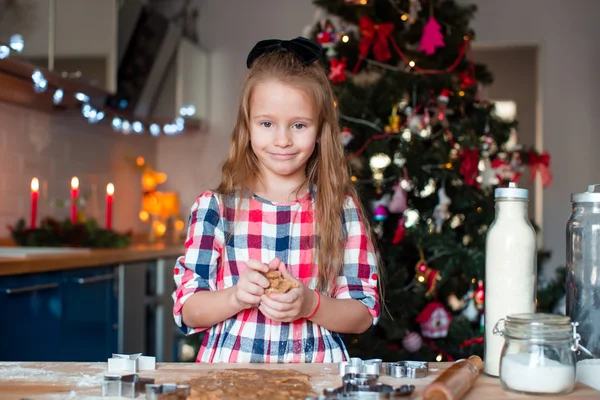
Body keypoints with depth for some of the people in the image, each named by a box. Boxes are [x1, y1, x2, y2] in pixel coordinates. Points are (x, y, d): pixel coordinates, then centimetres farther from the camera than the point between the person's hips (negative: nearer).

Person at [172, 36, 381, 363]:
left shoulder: (342, 210, 6)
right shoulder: (214, 207, 4)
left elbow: (364, 316, 4)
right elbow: (187, 311, 3)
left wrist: (310, 304, -13)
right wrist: (236, 296, -14)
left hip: (315, 374, 0)